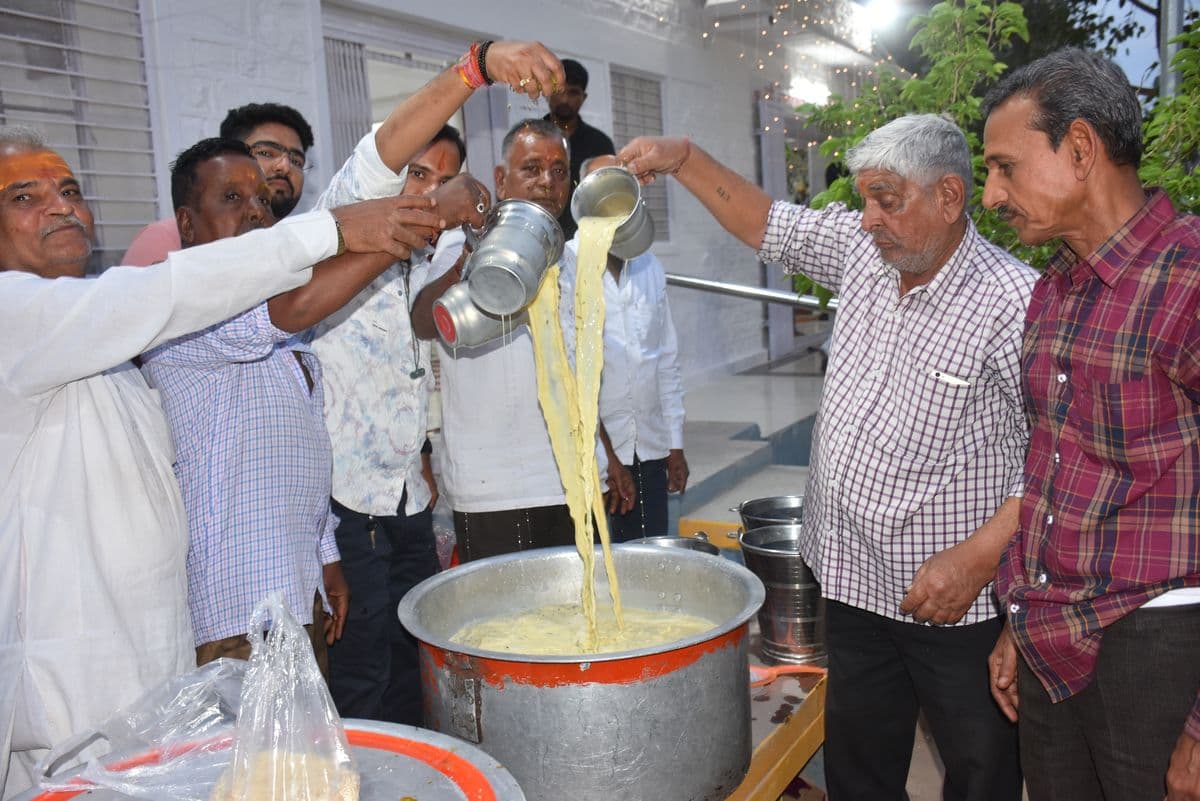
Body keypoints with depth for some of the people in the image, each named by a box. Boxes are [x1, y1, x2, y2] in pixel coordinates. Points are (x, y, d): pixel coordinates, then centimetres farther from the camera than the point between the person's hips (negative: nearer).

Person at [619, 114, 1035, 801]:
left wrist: (977, 557, -25)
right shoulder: (863, 251, 2)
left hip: (958, 602, -5)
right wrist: (681, 157, 2)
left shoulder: (1016, 301, -17)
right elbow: (765, 223, 13)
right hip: (855, 581, 6)